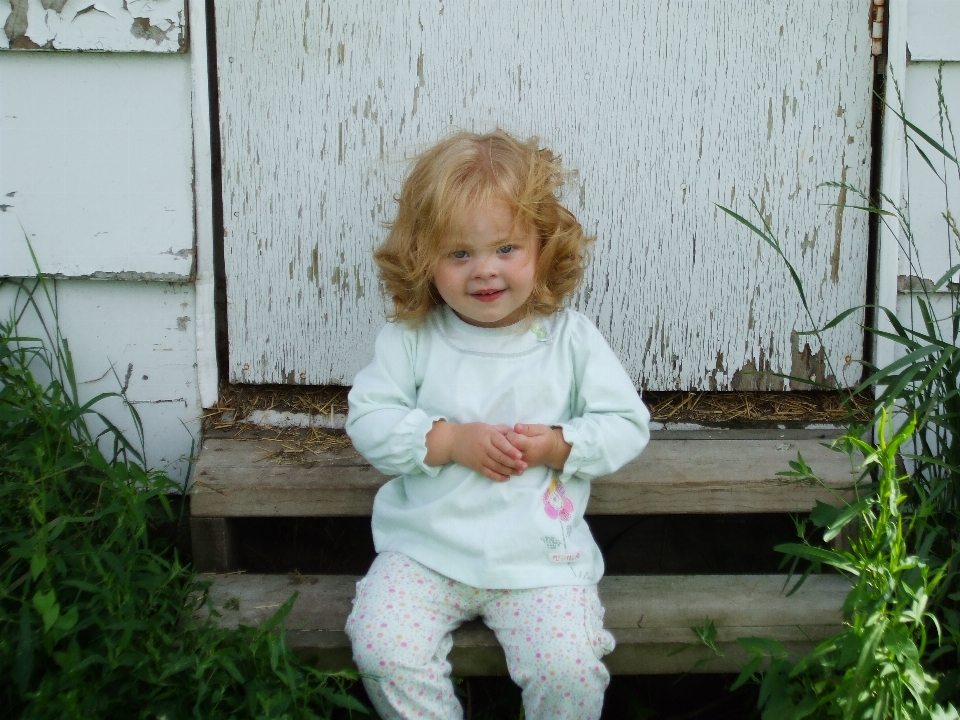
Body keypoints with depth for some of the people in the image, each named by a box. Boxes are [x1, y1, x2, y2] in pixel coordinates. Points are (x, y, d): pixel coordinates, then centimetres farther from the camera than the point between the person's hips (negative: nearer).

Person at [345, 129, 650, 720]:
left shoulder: (570, 338, -1)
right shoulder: (413, 337, -1)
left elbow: (628, 424, 1)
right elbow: (369, 418, -3)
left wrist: (556, 446, -15)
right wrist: (451, 440, -16)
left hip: (539, 551, -1)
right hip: (427, 546, 1)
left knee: (568, 668, -18)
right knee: (384, 650, -17)